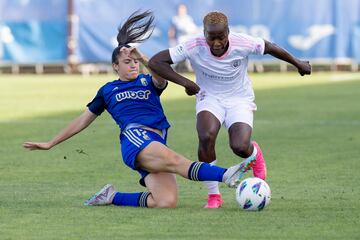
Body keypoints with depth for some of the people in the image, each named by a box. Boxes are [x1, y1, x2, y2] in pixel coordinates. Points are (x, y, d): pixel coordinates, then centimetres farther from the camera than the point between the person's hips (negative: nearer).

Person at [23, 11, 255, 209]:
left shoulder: (148, 82, 24)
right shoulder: (108, 90, 21)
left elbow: (161, 78, -2)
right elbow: (83, 120, 27)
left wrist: (143, 58, -18)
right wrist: (50, 144, 28)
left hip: (157, 145, 3)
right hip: (135, 136, -3)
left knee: (167, 202, -20)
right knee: (174, 160, -35)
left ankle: (112, 197, -1)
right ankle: (227, 175, -53)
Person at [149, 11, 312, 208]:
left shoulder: (242, 44, -22)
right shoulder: (194, 47, -24)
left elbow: (270, 48, -3)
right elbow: (155, 62, -23)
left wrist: (298, 64, 13)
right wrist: (185, 82, -29)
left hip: (240, 99, 0)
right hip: (209, 98, 0)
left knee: (240, 148, -23)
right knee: (206, 136, -31)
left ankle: (254, 153, 20)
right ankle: (213, 195, -14)